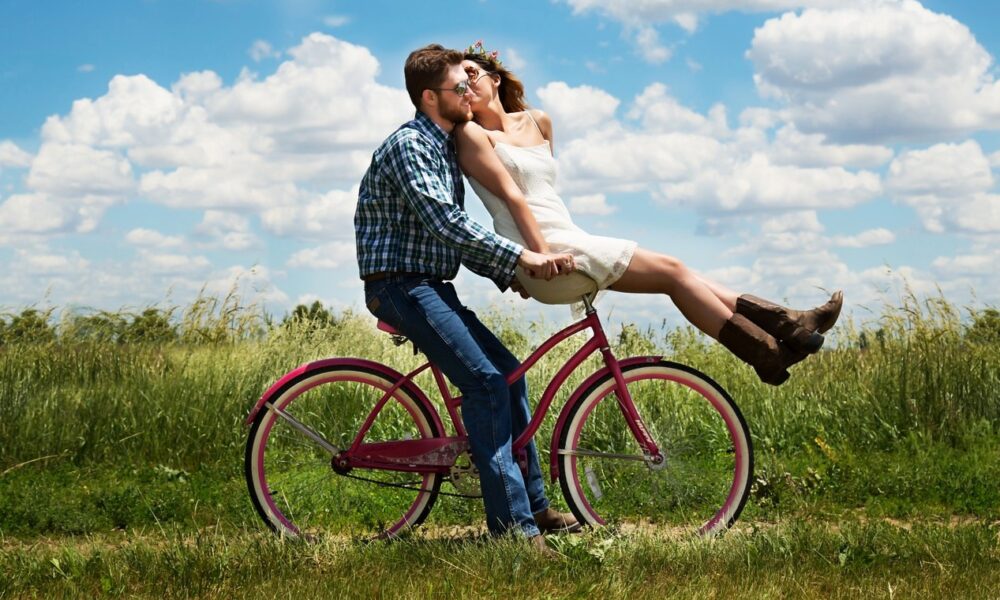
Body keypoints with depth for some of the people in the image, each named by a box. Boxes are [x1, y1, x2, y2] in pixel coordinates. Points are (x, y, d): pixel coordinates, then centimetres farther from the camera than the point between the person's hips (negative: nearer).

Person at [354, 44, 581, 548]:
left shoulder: (444, 148, 16)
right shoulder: (408, 146, -15)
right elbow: (445, 223, -27)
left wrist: (507, 274, 7)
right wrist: (520, 256, -29)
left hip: (430, 286, 10)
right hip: (401, 285, -10)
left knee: (508, 371, 9)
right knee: (485, 380, -20)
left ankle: (534, 505, 17)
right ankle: (512, 522, -21)